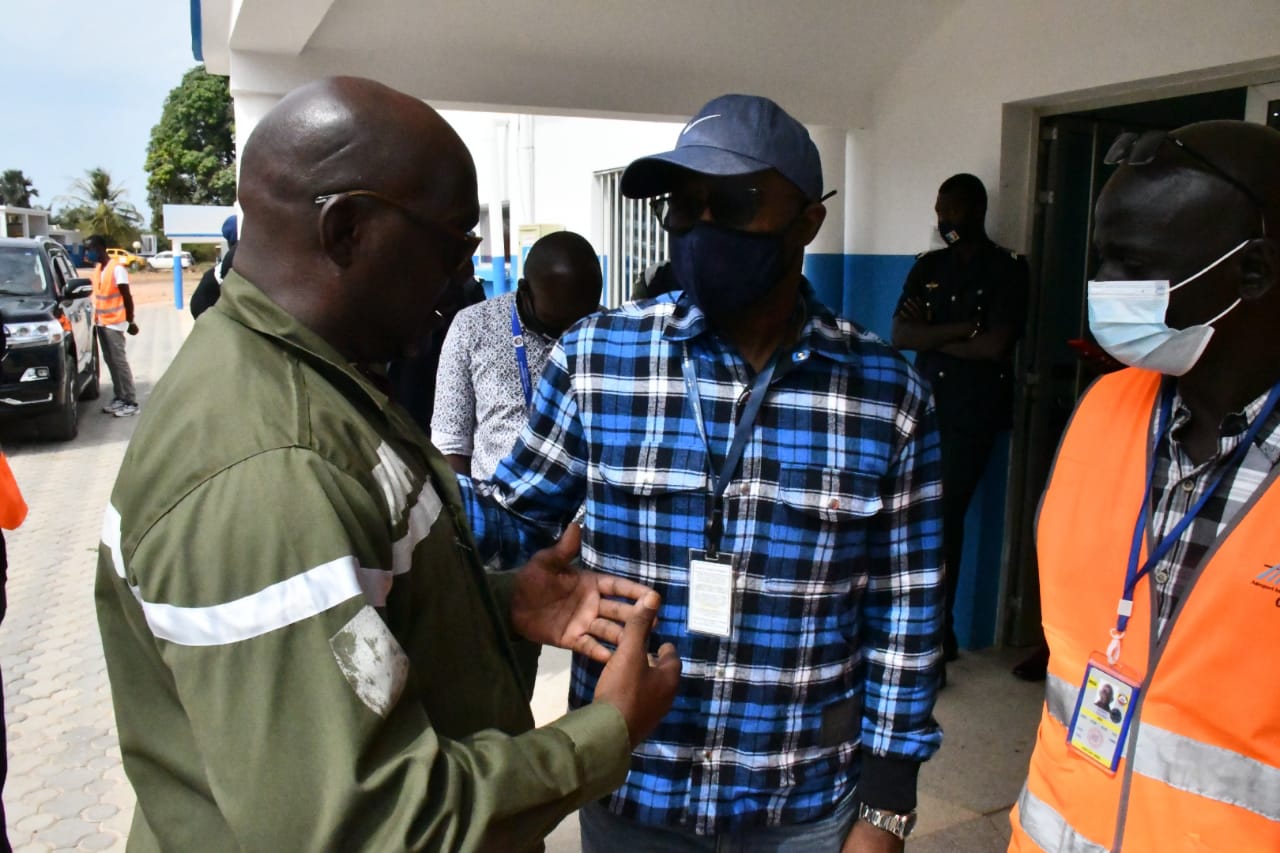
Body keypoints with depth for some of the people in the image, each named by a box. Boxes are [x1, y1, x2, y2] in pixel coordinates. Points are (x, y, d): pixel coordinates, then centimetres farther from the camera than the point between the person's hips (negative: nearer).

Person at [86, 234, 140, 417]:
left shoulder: (117, 268, -13)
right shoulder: (97, 268, 11)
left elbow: (127, 297, -11)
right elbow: (98, 294, 17)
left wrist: (131, 321, -10)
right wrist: (96, 317, 13)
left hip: (114, 323, -8)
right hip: (101, 322, 8)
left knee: (119, 361, -7)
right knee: (110, 361, 10)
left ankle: (131, 402, -4)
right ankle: (118, 398, 16)